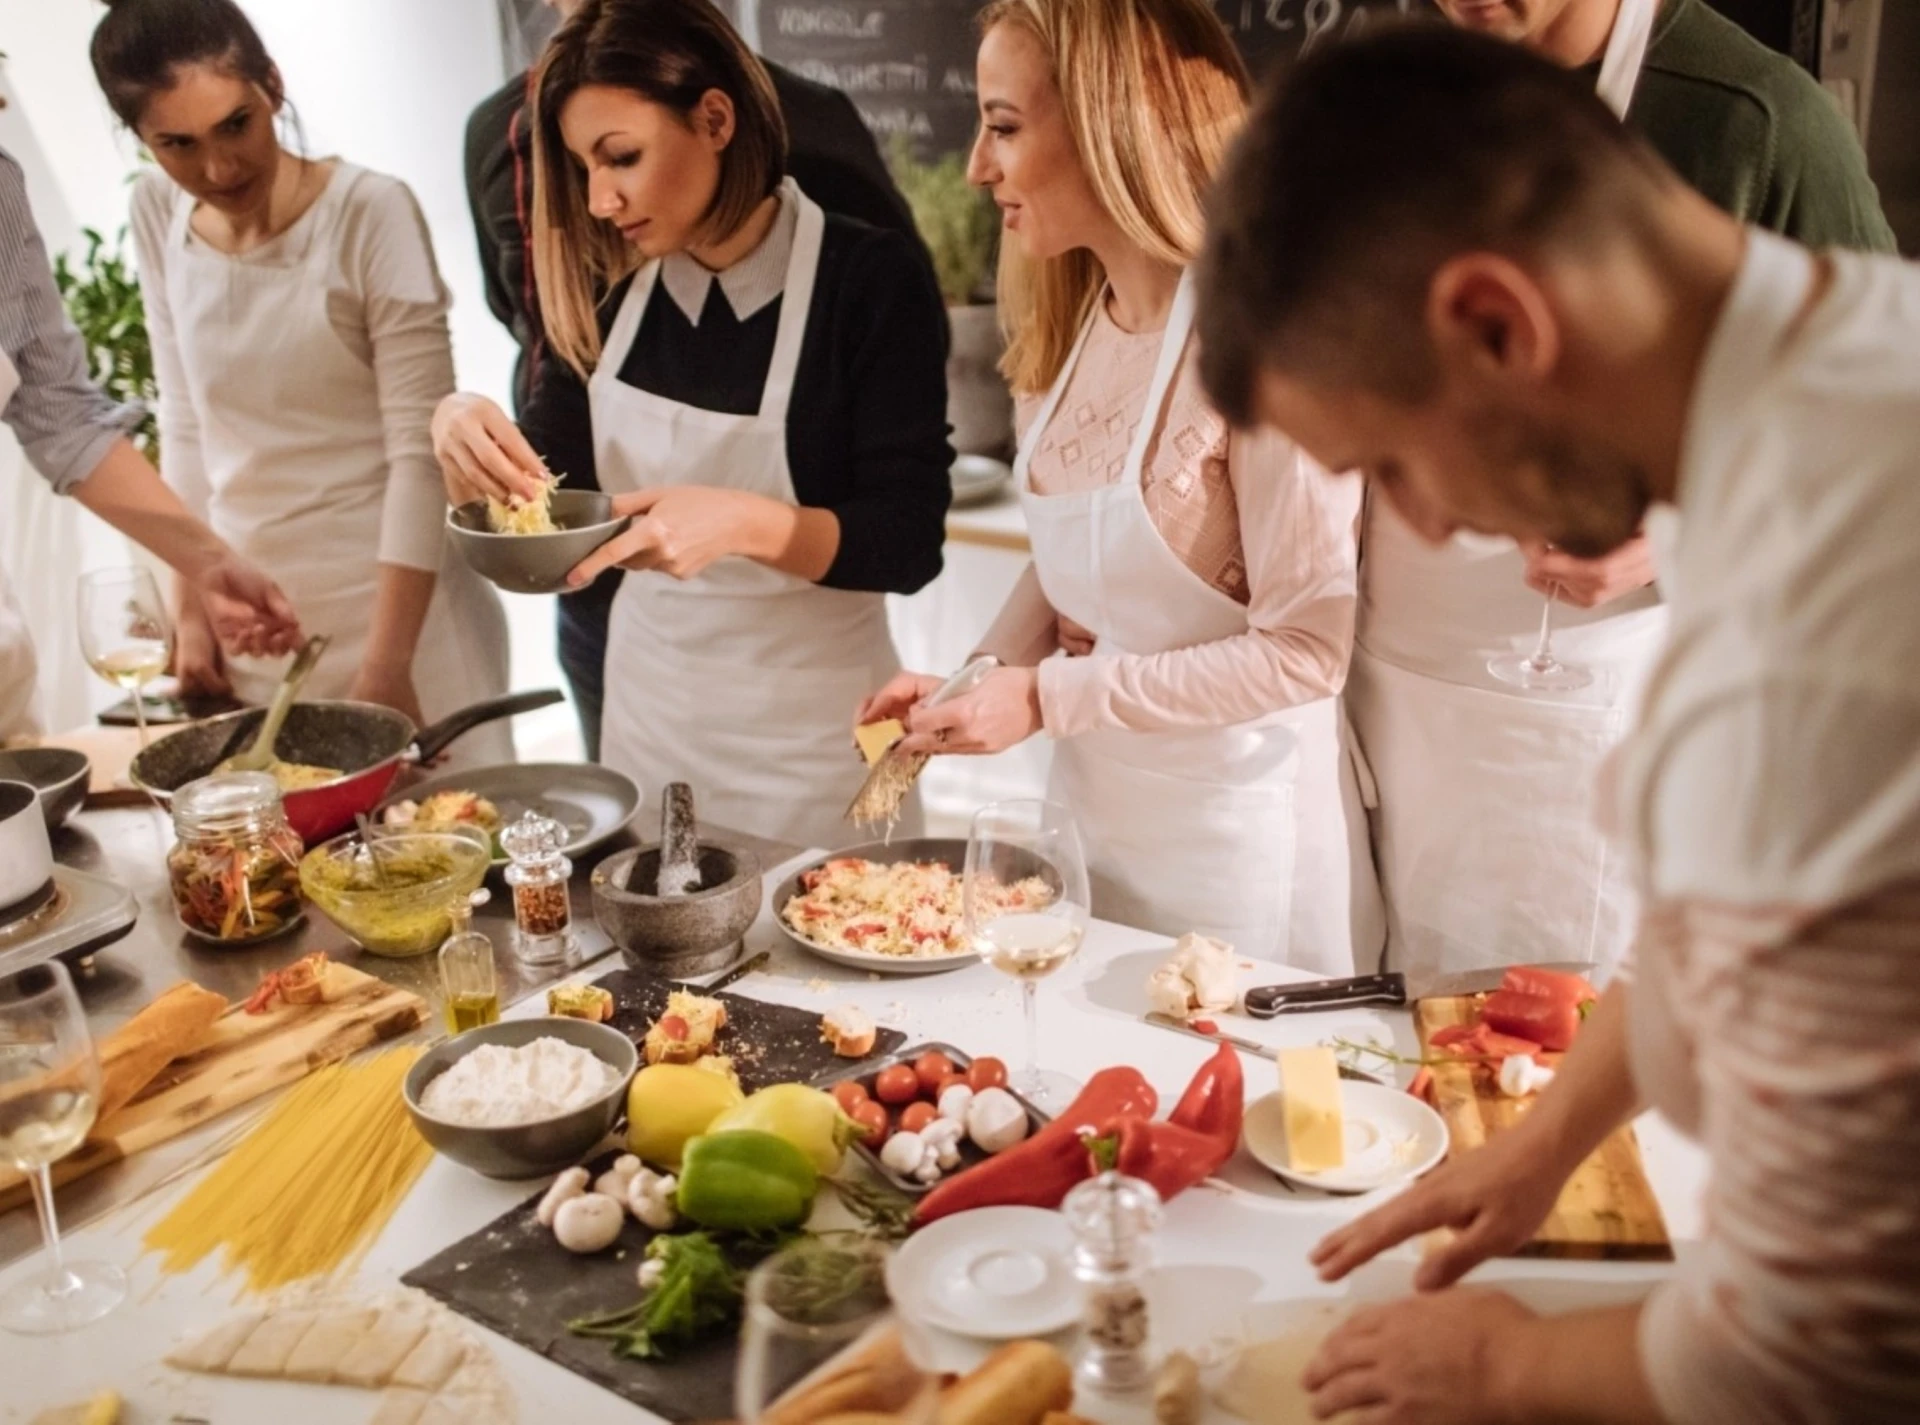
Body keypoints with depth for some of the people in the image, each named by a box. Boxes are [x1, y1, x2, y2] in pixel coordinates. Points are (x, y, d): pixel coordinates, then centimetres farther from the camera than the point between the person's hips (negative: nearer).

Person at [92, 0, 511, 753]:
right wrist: (191, 606, 8)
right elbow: (186, 421, 8)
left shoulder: (371, 213, -14)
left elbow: (421, 448, -15)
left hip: (393, 594, -4)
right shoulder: (157, 216, 1)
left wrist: (386, 660, -17)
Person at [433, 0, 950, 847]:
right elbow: (546, 484, 5)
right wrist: (468, 438, -16)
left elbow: (909, 545, -17)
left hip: (807, 729, -4)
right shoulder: (609, 287, -2)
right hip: (645, 704, 5)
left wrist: (745, 523, -33)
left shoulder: (869, 278, -16)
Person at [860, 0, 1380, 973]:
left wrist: (1048, 699, -21)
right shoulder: (1071, 323, 2)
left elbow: (1305, 651, -21)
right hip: (1088, 810, 7)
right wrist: (977, 680, -5)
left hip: (1235, 845, -7)